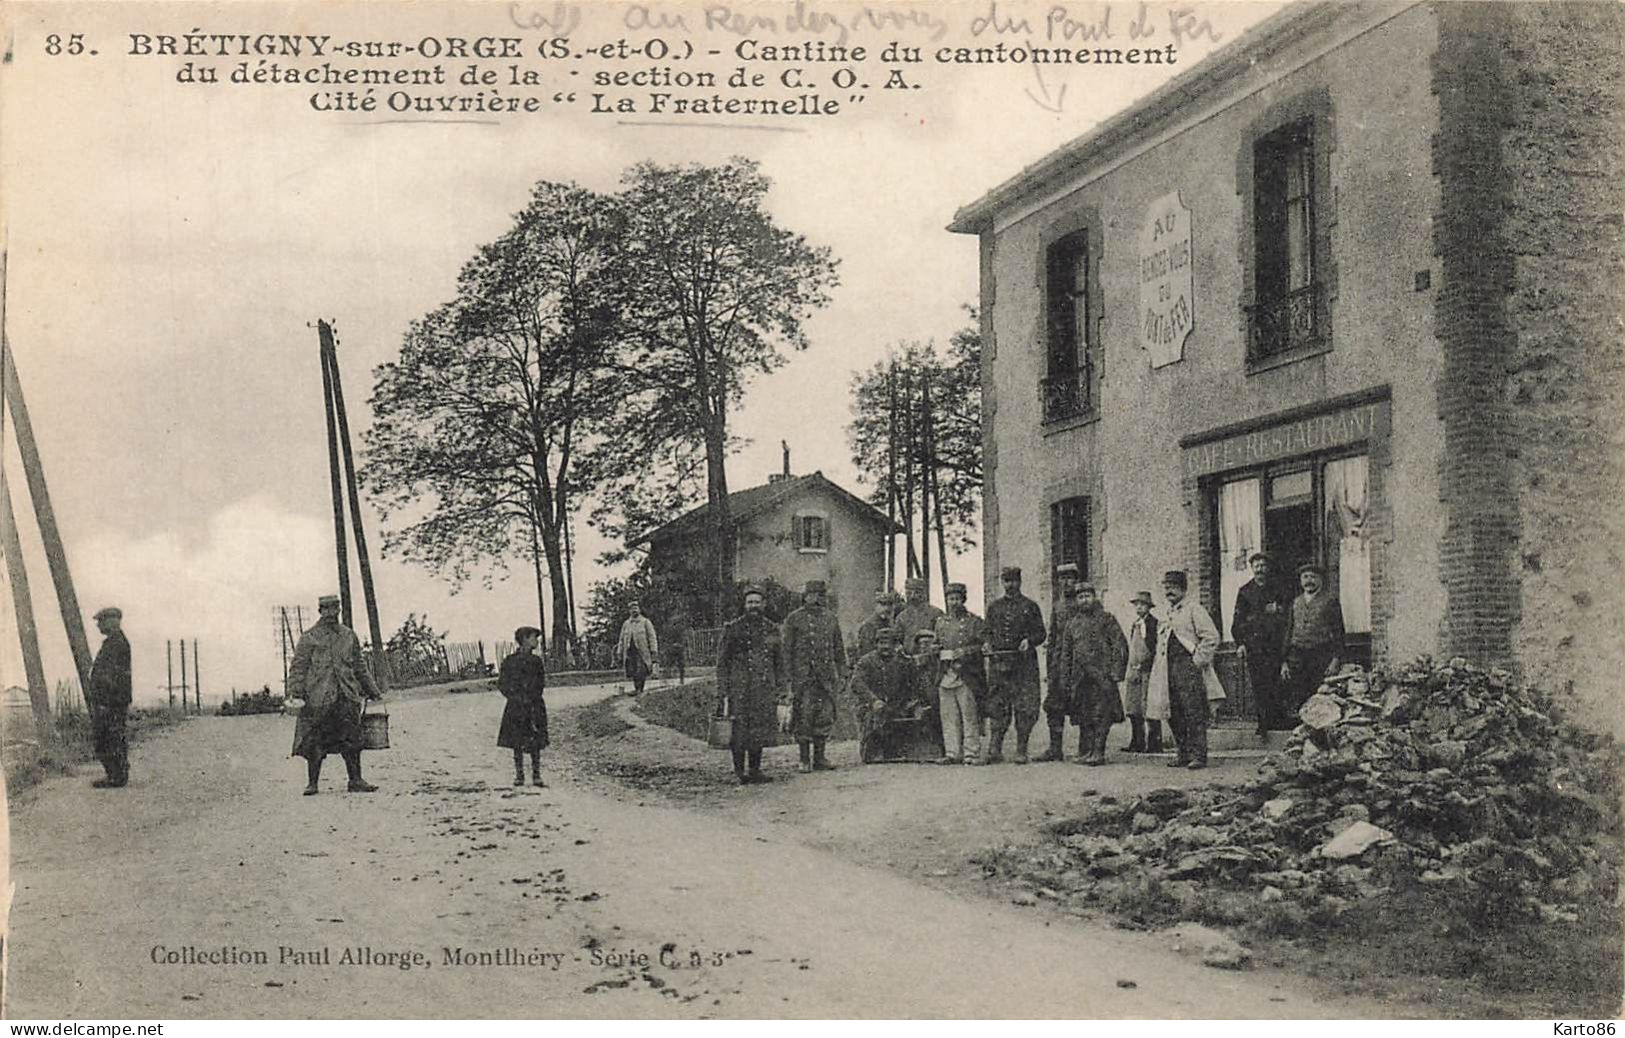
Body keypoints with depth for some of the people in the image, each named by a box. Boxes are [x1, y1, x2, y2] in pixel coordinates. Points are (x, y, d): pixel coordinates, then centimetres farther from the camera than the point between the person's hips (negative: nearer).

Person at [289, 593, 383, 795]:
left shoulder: (349, 636, 16)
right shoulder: (309, 638, 4)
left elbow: (359, 666, 22)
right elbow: (298, 667, 0)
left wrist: (373, 691, 21)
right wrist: (294, 693, -11)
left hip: (348, 697, 3)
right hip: (318, 699, -3)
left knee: (352, 740, 1)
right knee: (315, 743, -1)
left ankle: (356, 780, 8)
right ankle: (312, 784, 7)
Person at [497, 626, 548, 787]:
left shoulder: (536, 661, 8)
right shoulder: (510, 661, -2)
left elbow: (542, 683, 12)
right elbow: (502, 684, 0)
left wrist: (531, 698, -3)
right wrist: (516, 698, -10)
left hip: (534, 706, 2)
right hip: (516, 707, -2)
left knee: (535, 743, 0)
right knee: (517, 743, 2)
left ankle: (536, 775, 5)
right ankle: (519, 775, 10)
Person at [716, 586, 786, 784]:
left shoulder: (772, 629, 10)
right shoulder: (732, 628, 0)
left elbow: (779, 663, 16)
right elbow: (722, 662, -1)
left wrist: (780, 689, 9)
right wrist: (723, 692, -7)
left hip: (764, 690, 3)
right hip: (739, 689, -3)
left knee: (759, 731, 6)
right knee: (739, 730, -4)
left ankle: (755, 771, 15)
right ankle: (739, 772, 4)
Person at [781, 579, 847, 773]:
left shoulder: (830, 619, 13)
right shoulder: (794, 619, 1)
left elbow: (839, 649, 16)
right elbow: (787, 650, 0)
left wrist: (842, 674, 10)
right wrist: (790, 676, -7)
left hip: (826, 676, 4)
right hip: (803, 676, -4)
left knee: (824, 717, 4)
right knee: (803, 717, -3)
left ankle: (820, 758, 13)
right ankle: (805, 760, 4)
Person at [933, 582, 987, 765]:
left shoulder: (974, 621, 3)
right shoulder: (940, 622, 16)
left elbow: (985, 645, -1)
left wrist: (965, 651, -13)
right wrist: (937, 651, 5)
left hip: (967, 674, -4)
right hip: (945, 674, 4)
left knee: (969, 714, -4)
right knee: (948, 716, 3)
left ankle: (971, 753, 0)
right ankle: (952, 753, 8)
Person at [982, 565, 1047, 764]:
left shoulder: (1030, 606, 8)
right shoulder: (993, 606, 16)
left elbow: (1041, 633, 7)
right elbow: (988, 632, 22)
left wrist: (1029, 640, -12)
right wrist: (988, 645, 2)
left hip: (1024, 664, -2)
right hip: (998, 663, 2)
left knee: (1025, 708, -4)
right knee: (996, 707, -1)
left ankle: (1021, 751, 3)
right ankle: (995, 750, 2)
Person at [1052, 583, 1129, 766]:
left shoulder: (1106, 619, 3)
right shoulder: (1071, 623, 15)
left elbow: (1120, 646, 0)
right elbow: (1065, 652, 18)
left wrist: (1115, 671, -9)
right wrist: (1063, 678, 12)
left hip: (1101, 676, -4)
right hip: (1079, 677, 4)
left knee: (1101, 715, -6)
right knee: (1083, 716, 5)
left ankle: (1098, 752, -4)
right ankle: (1085, 751, 10)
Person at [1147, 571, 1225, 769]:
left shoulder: (1194, 608, -3)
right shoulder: (1168, 615, 21)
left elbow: (1211, 637, -11)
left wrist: (1198, 660, -13)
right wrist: (1160, 667, 18)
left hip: (1189, 669, -8)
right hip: (1170, 669, 8)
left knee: (1194, 713, -10)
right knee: (1175, 715, 7)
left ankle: (1198, 755, -10)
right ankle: (1184, 753, 13)